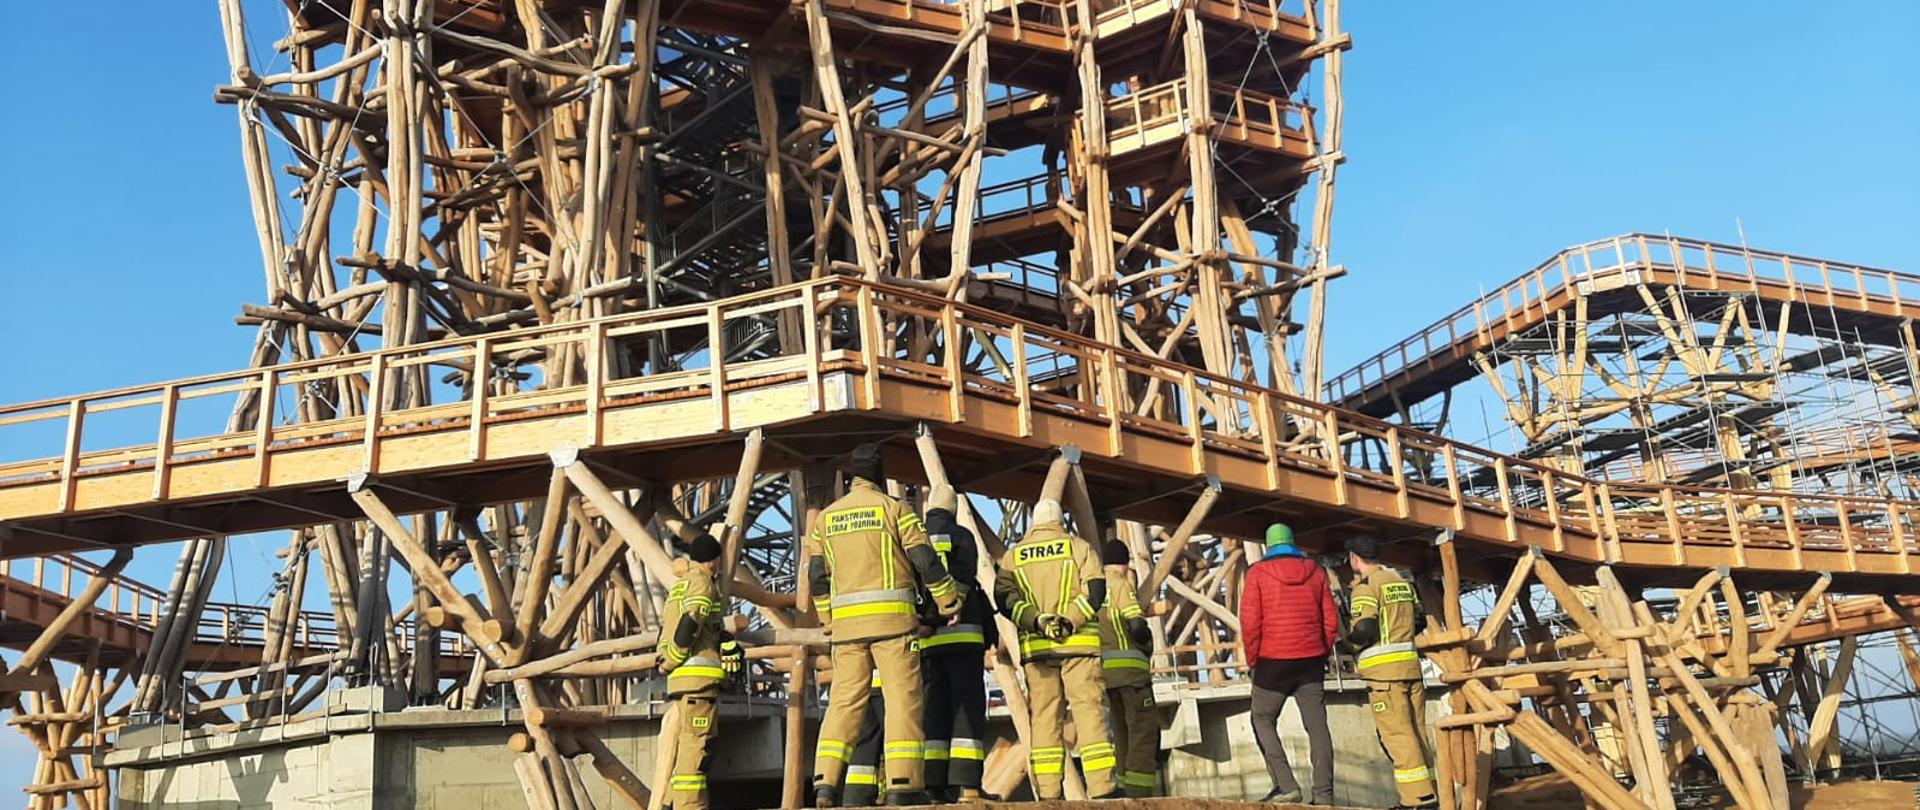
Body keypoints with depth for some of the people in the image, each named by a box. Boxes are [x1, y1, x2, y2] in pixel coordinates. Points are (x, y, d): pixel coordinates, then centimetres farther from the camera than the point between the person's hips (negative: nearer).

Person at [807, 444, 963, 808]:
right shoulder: (893, 508, 0)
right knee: (902, 698, -2)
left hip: (846, 621, 4)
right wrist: (948, 600, 6)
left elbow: (816, 576, 13)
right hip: (891, 617, -4)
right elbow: (925, 560, -5)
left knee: (844, 701, 6)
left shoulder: (825, 517, 13)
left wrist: (829, 622, 22)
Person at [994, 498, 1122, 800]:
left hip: (1034, 646, 2)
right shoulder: (1078, 547, 7)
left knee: (1043, 716, 4)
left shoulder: (1013, 555, 13)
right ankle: (1102, 786, -9)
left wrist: (1037, 622, -11)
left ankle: (1047, 790, 0)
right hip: (1078, 642, -2)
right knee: (1089, 710, -2)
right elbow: (1095, 590, -7)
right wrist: (1070, 620, -14)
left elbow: (1005, 597, -2)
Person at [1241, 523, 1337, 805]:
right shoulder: (1315, 571, 8)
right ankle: (1323, 793, 0)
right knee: (1317, 726, 4)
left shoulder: (1258, 572, -2)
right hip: (1311, 662, 3)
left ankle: (1286, 784, -3)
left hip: (1273, 662, -3)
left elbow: (1250, 622, -7)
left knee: (1263, 721, 9)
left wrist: (1253, 660, 3)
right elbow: (1331, 620, 6)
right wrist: (1321, 654, 15)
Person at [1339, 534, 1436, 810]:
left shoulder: (1365, 585, -7)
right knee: (1417, 731, 11)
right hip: (1410, 663, 8)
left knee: (1397, 734, -7)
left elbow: (1364, 629, -16)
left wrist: (1346, 644, 1)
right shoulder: (1401, 580, 17)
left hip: (1383, 668, -8)